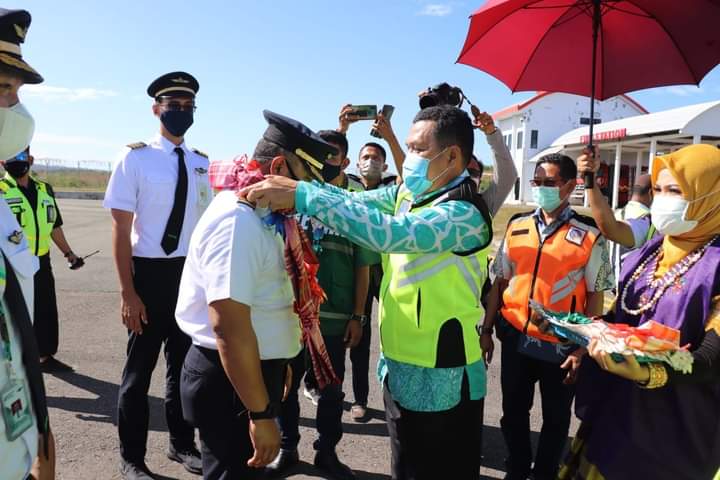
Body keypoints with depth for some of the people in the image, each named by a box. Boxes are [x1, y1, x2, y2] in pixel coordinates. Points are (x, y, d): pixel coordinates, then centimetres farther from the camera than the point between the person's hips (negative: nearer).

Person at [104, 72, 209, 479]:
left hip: (191, 273, 5)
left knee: (185, 363, 18)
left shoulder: (201, 163, 5)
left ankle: (182, 444, 37)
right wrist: (128, 292, -14)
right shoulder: (135, 158, -9)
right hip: (150, 273, -4)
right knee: (140, 369, 9)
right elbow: (121, 229, -10)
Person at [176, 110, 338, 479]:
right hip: (231, 381, -10)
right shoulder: (238, 220, -24)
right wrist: (261, 413, -24)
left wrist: (276, 365, 27)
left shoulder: (260, 215, 7)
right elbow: (229, 327, -29)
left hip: (253, 370, 10)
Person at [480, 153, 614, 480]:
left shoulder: (589, 236, -8)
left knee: (556, 418, 16)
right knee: (513, 411, 17)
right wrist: (486, 331, 4)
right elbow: (499, 282, 6)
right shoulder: (516, 227, 2)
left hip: (561, 345, -3)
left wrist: (582, 348, -9)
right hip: (515, 339, 3)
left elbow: (595, 295, -6)